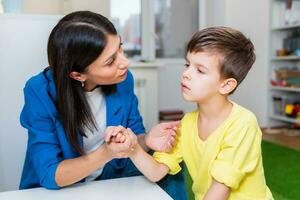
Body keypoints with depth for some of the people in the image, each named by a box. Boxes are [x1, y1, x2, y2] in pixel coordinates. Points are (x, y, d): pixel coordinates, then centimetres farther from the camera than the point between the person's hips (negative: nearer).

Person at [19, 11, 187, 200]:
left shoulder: (123, 79, -14)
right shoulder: (40, 93, -24)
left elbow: (134, 134, -2)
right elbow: (49, 175, -23)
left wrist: (146, 140, -25)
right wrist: (106, 154, -38)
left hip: (112, 175, 3)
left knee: (170, 176, -14)